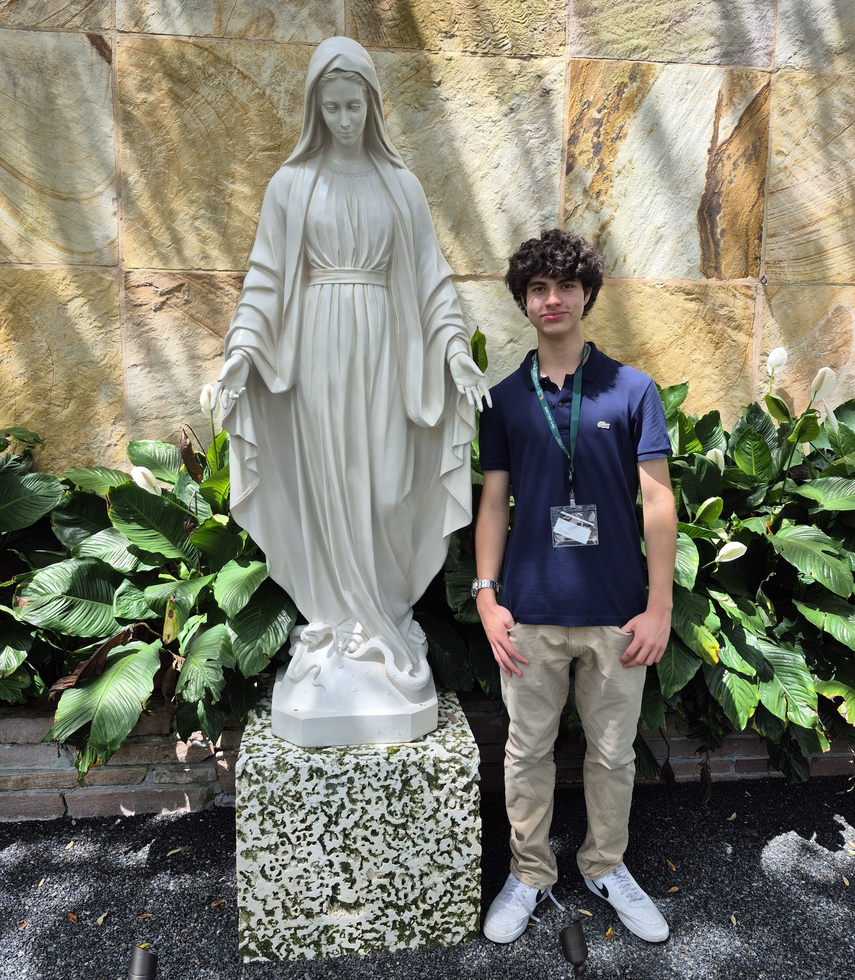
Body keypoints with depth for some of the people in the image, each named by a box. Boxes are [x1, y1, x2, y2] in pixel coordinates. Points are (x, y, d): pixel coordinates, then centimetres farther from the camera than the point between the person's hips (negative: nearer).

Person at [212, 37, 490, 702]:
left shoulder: (400, 184, 10)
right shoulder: (292, 184, 8)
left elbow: (430, 272, 7)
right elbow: (267, 273, 5)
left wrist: (455, 345, -5)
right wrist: (243, 344, -8)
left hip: (382, 346, 1)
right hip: (318, 347, 0)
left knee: (387, 487, -1)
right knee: (330, 484, 1)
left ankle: (386, 611, 17)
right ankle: (351, 615, 15)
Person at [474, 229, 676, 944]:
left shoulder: (632, 390, -1)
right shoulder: (505, 399, 4)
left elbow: (657, 498, -3)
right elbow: (494, 501, 5)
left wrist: (660, 605, -7)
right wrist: (486, 596, -2)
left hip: (617, 614, 0)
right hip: (531, 614, 1)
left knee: (614, 752, 16)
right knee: (528, 750, 14)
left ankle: (607, 866, 40)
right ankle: (530, 874, 35)